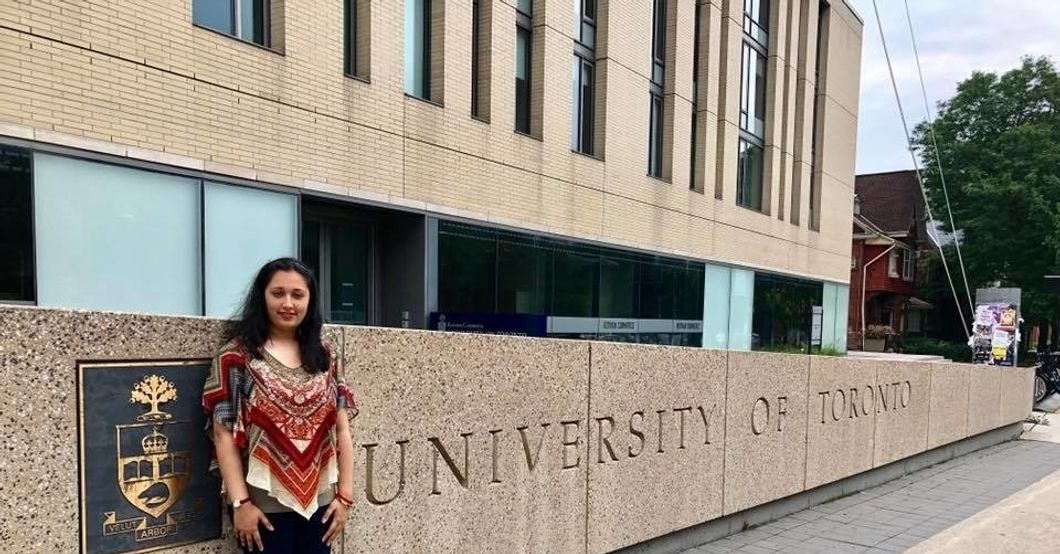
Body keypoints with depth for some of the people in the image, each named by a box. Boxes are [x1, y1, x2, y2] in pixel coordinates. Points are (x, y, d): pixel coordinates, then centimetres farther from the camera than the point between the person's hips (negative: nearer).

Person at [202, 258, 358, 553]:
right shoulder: (237, 356, -5)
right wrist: (240, 502, -13)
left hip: (319, 503, 4)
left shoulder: (324, 357, 7)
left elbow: (342, 430, 5)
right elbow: (223, 434, -9)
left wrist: (345, 494, 0)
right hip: (265, 507, -4)